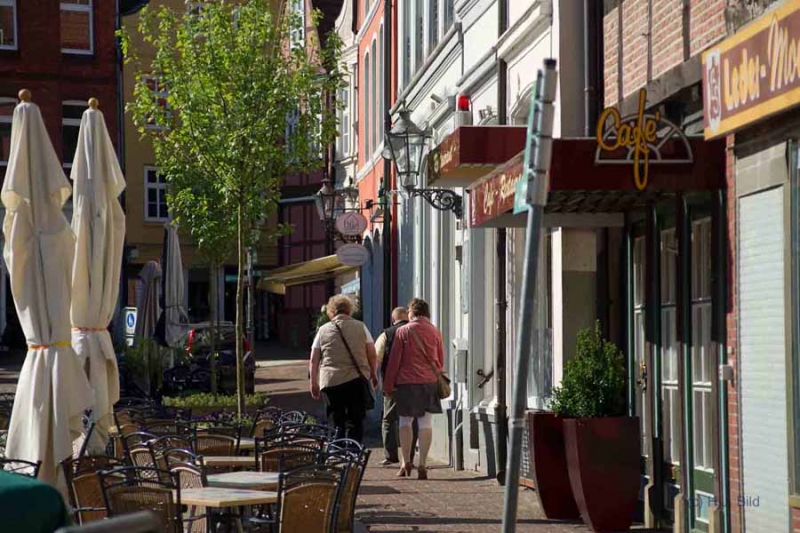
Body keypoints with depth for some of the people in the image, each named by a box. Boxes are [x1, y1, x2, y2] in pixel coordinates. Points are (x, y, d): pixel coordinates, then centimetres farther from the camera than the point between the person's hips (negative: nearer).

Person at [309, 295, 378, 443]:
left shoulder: (323, 330, 7)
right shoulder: (360, 327, 4)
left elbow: (313, 361, 7)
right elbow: (373, 356, 4)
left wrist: (313, 383, 14)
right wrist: (373, 375, 19)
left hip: (330, 382, 1)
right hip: (356, 380, -1)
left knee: (336, 423, 9)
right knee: (355, 422, 3)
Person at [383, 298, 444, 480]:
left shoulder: (403, 331, -2)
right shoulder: (435, 332, 6)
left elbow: (394, 360, -1)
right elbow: (441, 360, 13)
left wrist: (388, 385, 4)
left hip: (407, 382, -2)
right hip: (430, 382, 2)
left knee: (405, 421, 10)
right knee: (425, 423, 1)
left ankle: (406, 462, 4)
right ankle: (422, 465, -2)